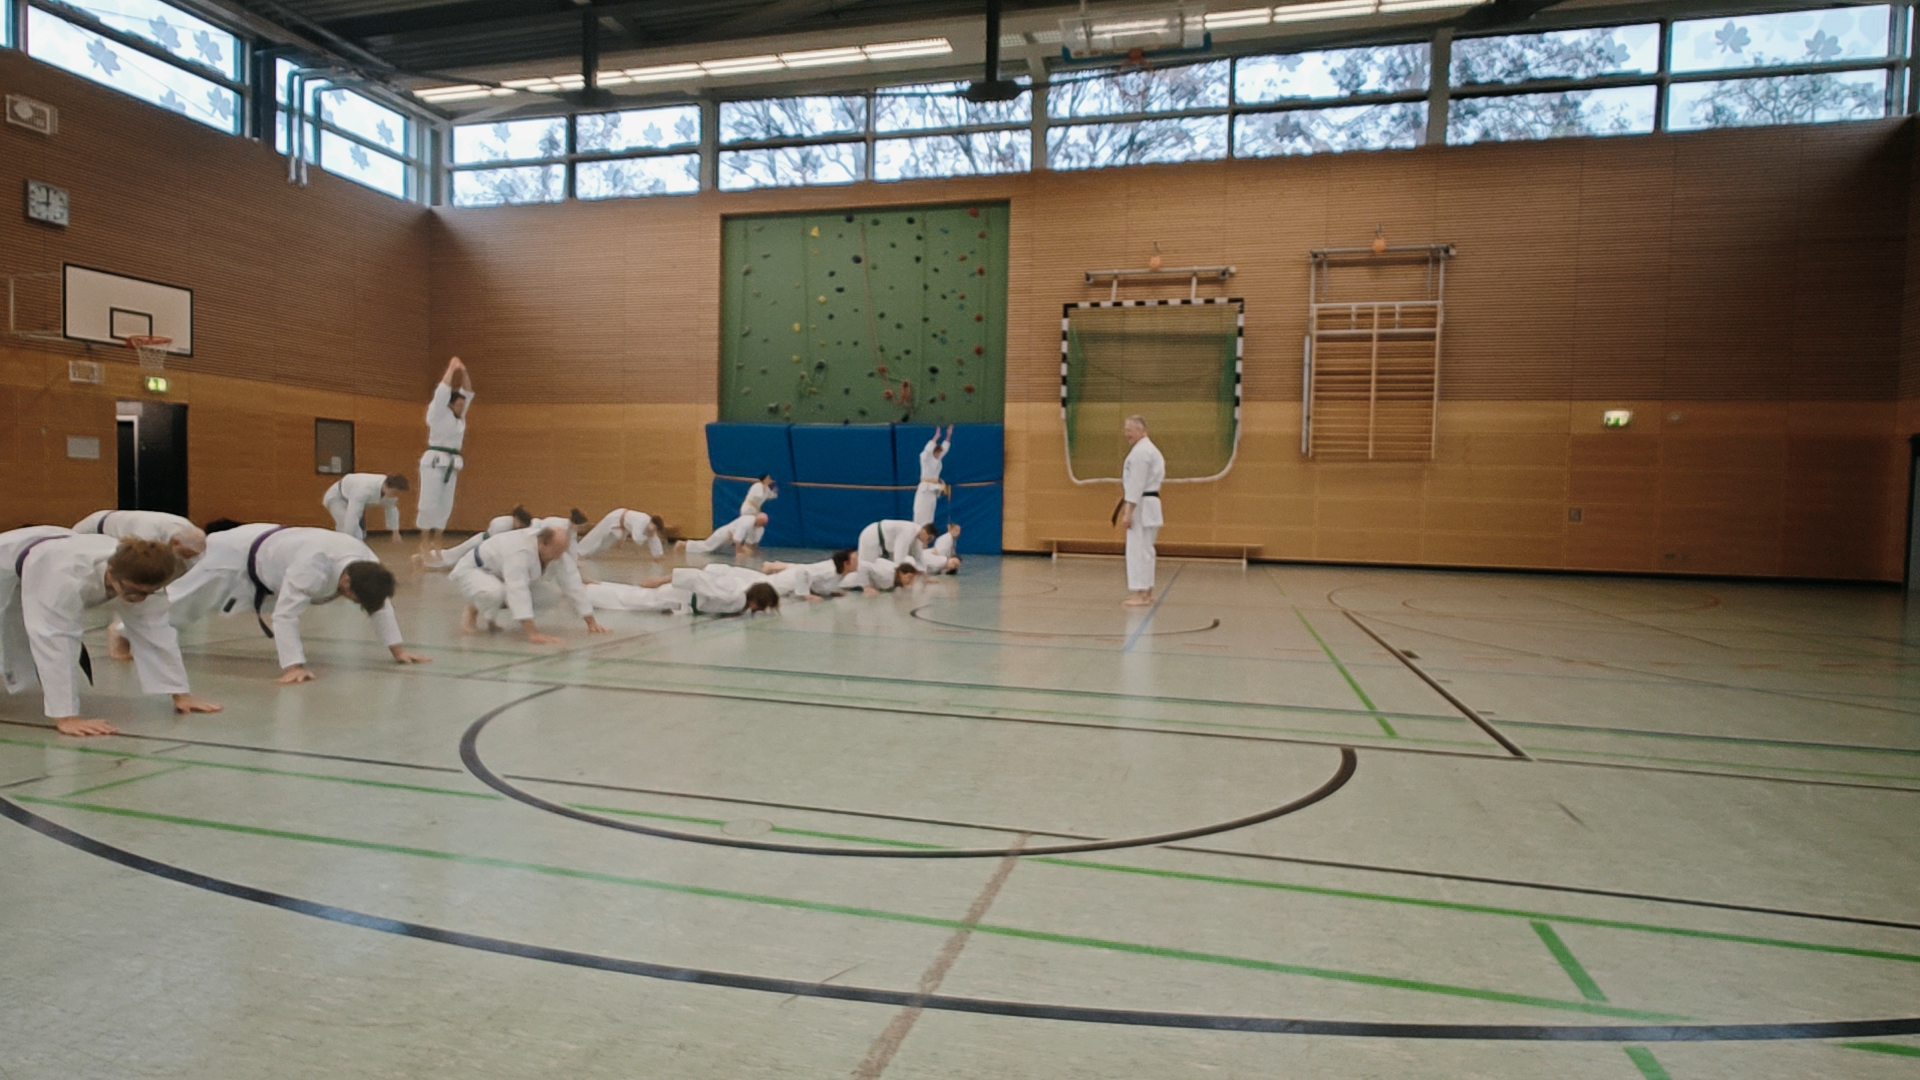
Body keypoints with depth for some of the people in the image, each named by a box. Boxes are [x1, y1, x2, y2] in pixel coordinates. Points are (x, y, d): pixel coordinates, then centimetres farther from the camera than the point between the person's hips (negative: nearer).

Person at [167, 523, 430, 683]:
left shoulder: (367, 561, -26)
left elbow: (380, 606, -14)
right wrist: (293, 666, -54)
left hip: (272, 547, 6)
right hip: (240, 557, -6)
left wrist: (398, 650, -17)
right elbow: (286, 615, -47)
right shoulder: (312, 568, -48)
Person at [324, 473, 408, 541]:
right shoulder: (366, 489, -45)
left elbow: (391, 509, -1)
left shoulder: (390, 489, -21)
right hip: (337, 498, -8)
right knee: (354, 535, -23)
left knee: (361, 535, 12)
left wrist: (395, 532, 6)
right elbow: (352, 515, -46)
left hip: (352, 497, 8)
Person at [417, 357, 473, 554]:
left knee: (445, 503, 7)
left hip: (451, 463, 7)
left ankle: (436, 539, 12)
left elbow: (468, 393, 12)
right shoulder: (438, 414, -5)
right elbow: (443, 391, -13)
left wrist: (464, 373, 3)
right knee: (429, 501, -6)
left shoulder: (459, 417, 13)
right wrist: (452, 369, -7)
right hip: (434, 461, -7)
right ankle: (424, 540, -1)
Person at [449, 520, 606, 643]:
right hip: (474, 570, -7)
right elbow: (518, 591, -51)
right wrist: (532, 633, -57)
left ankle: (489, 616, 8)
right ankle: (471, 613, -5)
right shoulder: (520, 550, -43)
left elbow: (573, 584, -15)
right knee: (495, 592, -40)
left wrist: (591, 622, -15)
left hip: (502, 577, 8)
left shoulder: (558, 549, -20)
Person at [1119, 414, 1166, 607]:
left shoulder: (1140, 452, -15)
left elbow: (1136, 484, -21)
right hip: (1150, 503, 11)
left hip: (1141, 506, -11)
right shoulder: (1150, 449, 18)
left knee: (1138, 549, -8)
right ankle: (1146, 591, 20)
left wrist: (1128, 512, -21)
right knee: (1145, 549, 15)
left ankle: (1141, 593, -6)